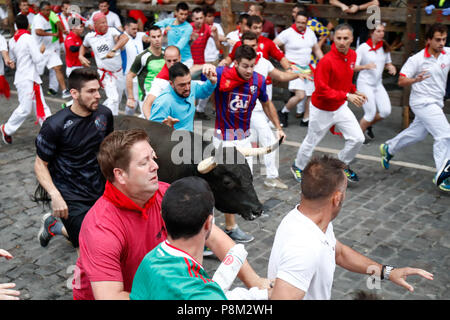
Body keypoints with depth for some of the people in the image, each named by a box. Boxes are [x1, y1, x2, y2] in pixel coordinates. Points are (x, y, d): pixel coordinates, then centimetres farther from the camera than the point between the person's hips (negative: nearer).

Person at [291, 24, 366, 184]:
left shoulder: (352, 55, -4)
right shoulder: (327, 61, -28)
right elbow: (321, 89, -29)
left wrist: (354, 92, 0)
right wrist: (347, 96, -32)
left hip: (341, 107, 6)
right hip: (322, 109, -6)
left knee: (357, 139, 0)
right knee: (311, 142, 12)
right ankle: (298, 167, 39)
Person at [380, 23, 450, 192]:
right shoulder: (417, 59, -14)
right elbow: (401, 81, -14)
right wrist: (415, 80, -34)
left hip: (436, 102, 7)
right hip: (423, 102, -7)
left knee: (416, 133, 20)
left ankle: (388, 148, 42)